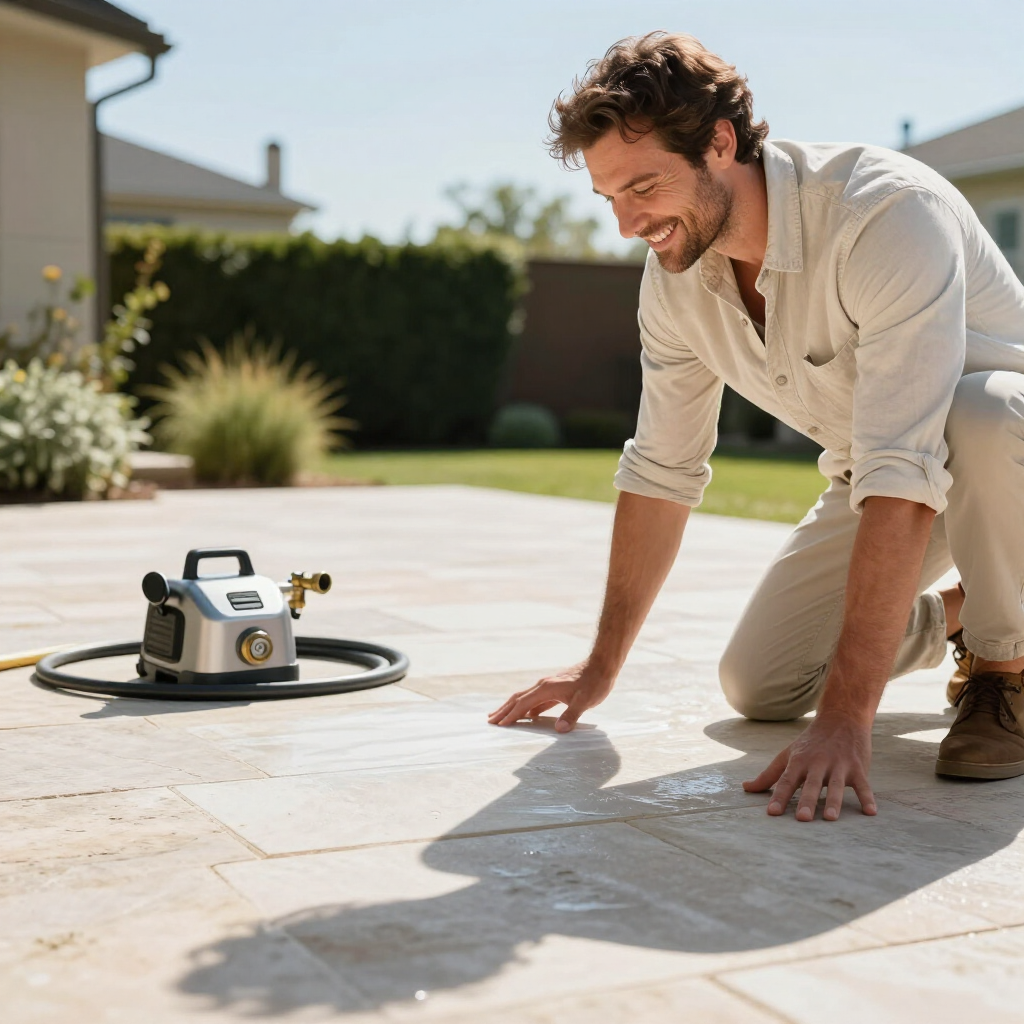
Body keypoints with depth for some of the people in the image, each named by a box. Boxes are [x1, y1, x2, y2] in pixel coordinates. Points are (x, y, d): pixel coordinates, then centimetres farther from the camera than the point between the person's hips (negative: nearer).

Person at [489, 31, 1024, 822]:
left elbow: (903, 475, -42)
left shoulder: (888, 213, -35)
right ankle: (956, 615, 24)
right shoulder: (676, 274, -12)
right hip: (871, 469, 6)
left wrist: (846, 719, -46)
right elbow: (662, 471, -1)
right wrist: (602, 668, 2)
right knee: (757, 687, -1)